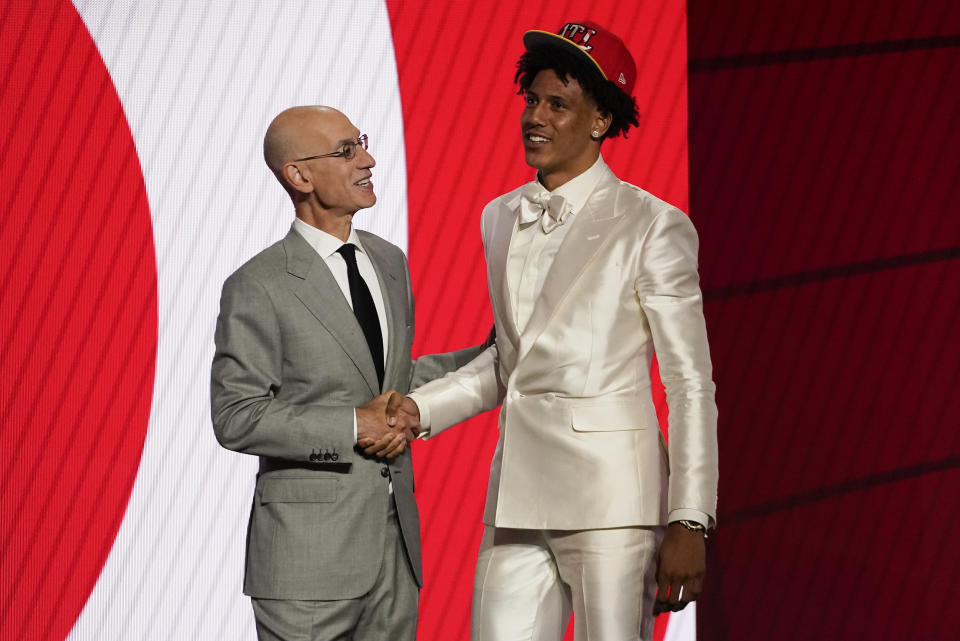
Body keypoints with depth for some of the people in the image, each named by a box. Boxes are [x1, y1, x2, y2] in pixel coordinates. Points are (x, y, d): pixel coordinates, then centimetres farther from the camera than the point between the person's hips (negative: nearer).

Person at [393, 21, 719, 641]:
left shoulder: (651, 227, -4)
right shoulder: (501, 220, 15)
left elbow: (691, 385, -6)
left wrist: (688, 524, -11)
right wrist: (418, 409, 9)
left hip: (608, 491, -5)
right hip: (518, 493, 5)